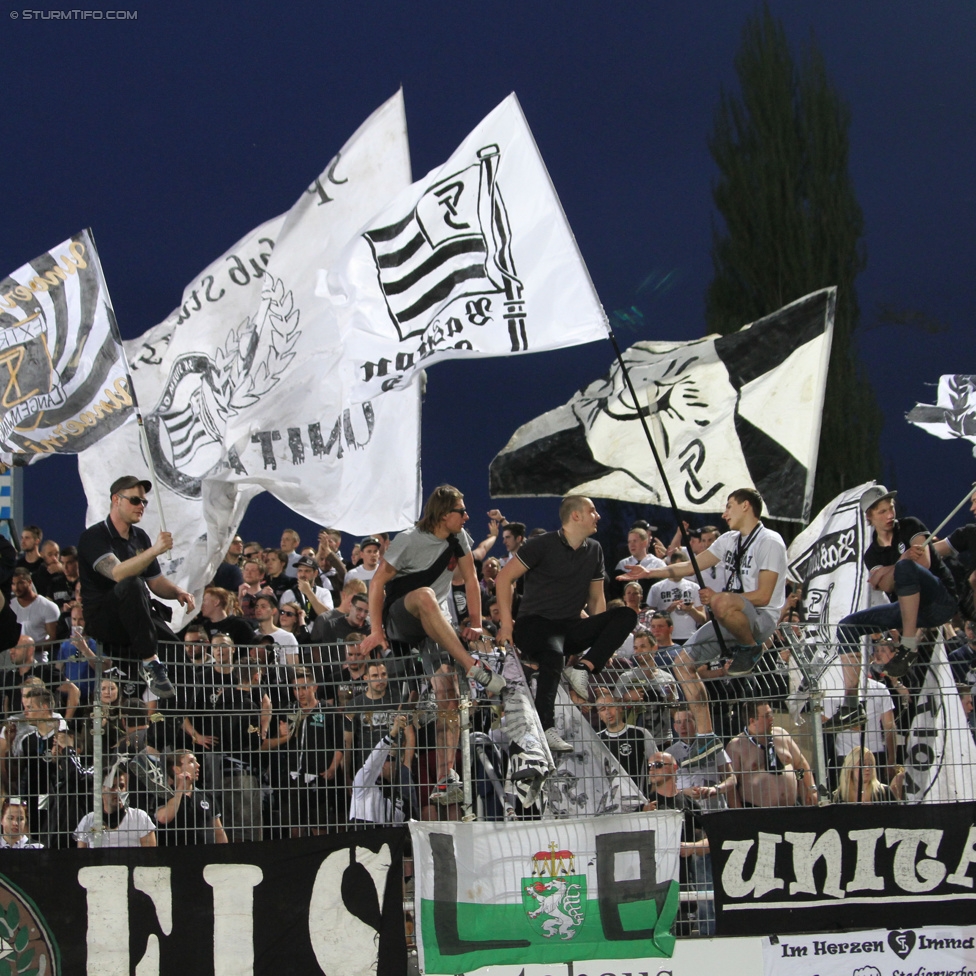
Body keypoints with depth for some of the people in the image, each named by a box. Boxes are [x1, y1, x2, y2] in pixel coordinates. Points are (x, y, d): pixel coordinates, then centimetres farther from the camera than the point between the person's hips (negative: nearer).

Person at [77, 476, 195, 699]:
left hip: (137, 617, 7)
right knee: (132, 585, -37)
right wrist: (154, 550, -34)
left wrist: (178, 592, -2)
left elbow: (156, 582, 20)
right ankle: (150, 663, -37)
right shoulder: (93, 537, -8)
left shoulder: (140, 537, 16)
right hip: (102, 620, -7)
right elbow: (117, 573, -26)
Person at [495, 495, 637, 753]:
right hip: (534, 623, -6)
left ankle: (582, 668, -25)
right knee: (553, 655, -41)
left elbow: (596, 598, 20)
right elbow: (503, 579, -4)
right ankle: (546, 729, -41)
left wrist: (601, 639, 7)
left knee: (626, 615, -14)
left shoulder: (594, 550, 15)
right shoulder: (543, 545, -4)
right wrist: (506, 623, -10)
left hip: (570, 628, 6)